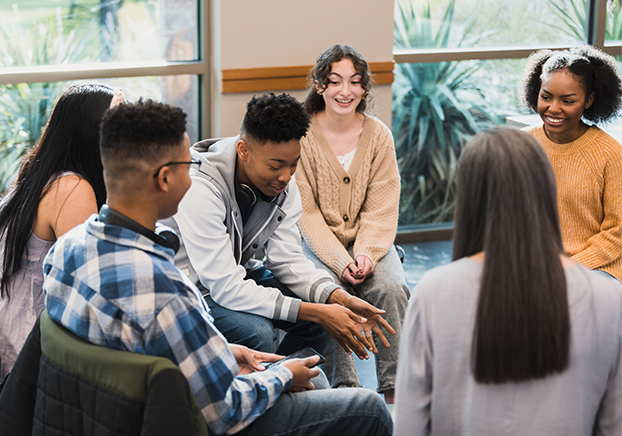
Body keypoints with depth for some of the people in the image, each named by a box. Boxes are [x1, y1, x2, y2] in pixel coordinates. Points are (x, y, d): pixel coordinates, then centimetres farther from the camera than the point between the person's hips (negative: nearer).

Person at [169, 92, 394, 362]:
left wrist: (342, 299, -24)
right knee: (256, 333, -32)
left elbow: (286, 258, -7)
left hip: (238, 273, 7)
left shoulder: (281, 182, -9)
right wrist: (317, 313, -36)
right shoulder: (200, 190, -33)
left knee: (322, 309, -9)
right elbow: (226, 288, -34)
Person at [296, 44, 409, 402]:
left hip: (369, 241, 2)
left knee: (391, 288, -25)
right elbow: (306, 212, -10)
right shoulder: (303, 135, -7)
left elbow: (382, 209, -2)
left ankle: (395, 390, -18)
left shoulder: (378, 135, 0)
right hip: (317, 242, -2)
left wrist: (366, 253, -20)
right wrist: (340, 260, -22)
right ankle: (344, 389, -21)